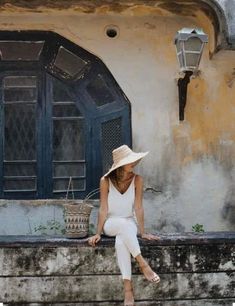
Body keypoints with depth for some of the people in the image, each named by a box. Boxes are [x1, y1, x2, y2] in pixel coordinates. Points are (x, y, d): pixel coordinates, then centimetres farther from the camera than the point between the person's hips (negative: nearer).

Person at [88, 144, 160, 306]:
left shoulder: (137, 180, -7)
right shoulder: (106, 181, -10)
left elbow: (138, 207, -8)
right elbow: (103, 209, -9)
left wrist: (142, 232, -13)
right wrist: (98, 233, -13)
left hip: (129, 224, 1)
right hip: (110, 224, 0)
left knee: (121, 242, -35)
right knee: (123, 224, -38)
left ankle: (128, 288, -35)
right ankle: (143, 264, -37)